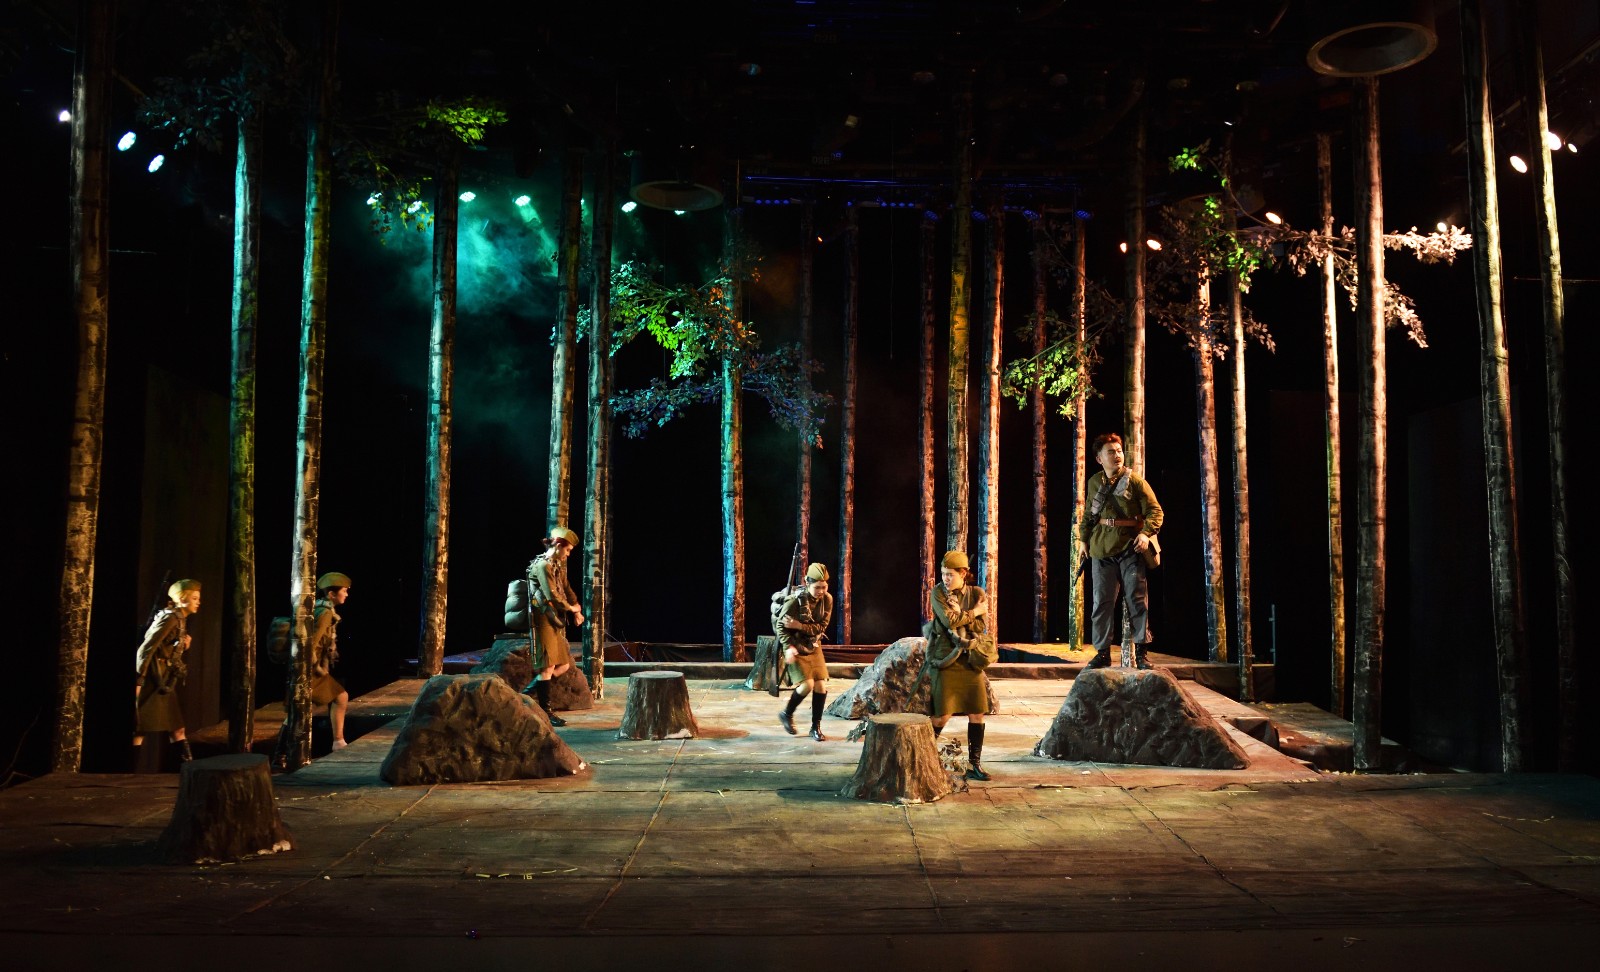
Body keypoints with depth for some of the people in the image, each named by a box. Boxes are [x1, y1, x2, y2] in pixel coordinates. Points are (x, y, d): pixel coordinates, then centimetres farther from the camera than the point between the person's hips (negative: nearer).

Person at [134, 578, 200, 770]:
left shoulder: (180, 619, 13)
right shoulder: (170, 618, -14)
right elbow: (145, 649, -19)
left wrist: (184, 644, 2)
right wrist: (138, 680, -22)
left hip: (164, 682, 9)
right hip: (152, 681, -9)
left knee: (177, 728, 8)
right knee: (140, 730, -2)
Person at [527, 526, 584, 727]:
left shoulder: (558, 567, 17)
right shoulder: (542, 566, -14)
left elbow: (567, 590, 17)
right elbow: (552, 596, -21)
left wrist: (577, 611, 1)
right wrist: (572, 608, -6)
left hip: (555, 623, 10)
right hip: (544, 621, -10)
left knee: (564, 664, 11)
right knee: (547, 666, -6)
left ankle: (529, 692, 20)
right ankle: (545, 712, 1)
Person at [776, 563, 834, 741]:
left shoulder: (827, 599, -10)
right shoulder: (795, 601, -23)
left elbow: (822, 626, -10)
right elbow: (781, 626, -14)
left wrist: (800, 626, -25)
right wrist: (789, 647, -28)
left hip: (814, 646, 5)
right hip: (795, 647, -5)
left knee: (821, 685, -4)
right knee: (807, 684, -15)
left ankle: (816, 727, 11)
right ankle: (786, 714, 11)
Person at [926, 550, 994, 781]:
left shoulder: (977, 593, 4)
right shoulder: (938, 592, -4)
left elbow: (982, 626, -6)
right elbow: (949, 620, -17)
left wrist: (959, 614, -16)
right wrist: (974, 612, -8)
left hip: (971, 658, 4)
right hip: (946, 658, -3)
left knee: (977, 713, 3)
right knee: (943, 715, -5)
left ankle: (975, 765, 14)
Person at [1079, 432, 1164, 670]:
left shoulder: (1134, 480, -2)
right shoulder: (1094, 483, 10)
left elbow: (1155, 510, -3)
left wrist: (1147, 533, -17)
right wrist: (1083, 538, 14)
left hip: (1130, 548, -3)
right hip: (1101, 550, 3)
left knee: (1137, 600, -1)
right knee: (1102, 602, 5)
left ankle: (1140, 652, 7)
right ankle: (1102, 652, 13)